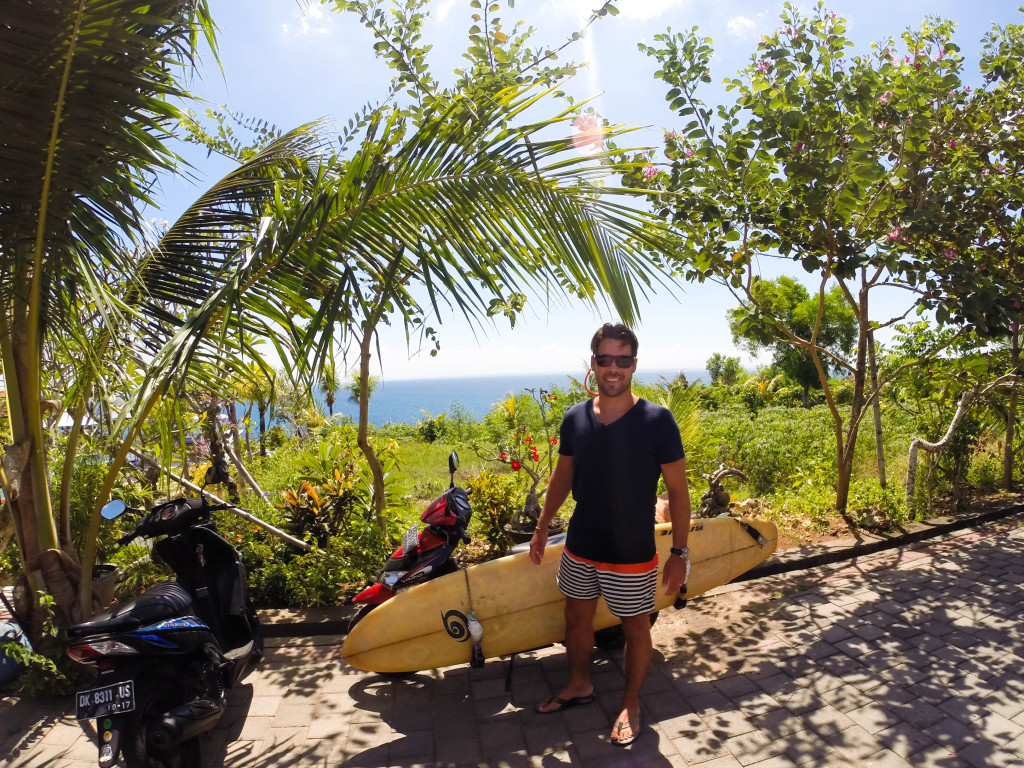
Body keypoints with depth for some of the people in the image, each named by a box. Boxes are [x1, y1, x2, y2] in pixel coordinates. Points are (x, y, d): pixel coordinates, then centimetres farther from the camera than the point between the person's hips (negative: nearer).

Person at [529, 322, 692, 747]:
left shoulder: (657, 420, -16)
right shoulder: (574, 418, -4)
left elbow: (678, 490, -10)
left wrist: (680, 553, -10)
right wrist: (541, 529, 13)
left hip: (632, 555, -4)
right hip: (580, 549, 4)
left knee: (635, 628, 13)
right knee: (577, 618, 20)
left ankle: (630, 704, 37)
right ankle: (580, 685, 45)